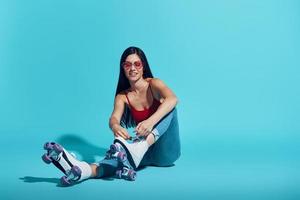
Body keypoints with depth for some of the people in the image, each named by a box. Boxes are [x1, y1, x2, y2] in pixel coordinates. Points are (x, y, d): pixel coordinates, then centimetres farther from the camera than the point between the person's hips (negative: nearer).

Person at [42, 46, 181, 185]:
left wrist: (151, 121, -48)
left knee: (169, 107, -29)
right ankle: (83, 170, -60)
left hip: (166, 151, -2)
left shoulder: (153, 83, -7)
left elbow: (172, 99, -29)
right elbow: (114, 118, -17)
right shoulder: (122, 96, 2)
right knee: (122, 153, -33)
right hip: (147, 153, 2)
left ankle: (139, 148, -52)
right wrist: (115, 127, -43)